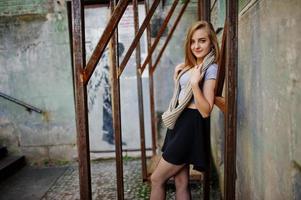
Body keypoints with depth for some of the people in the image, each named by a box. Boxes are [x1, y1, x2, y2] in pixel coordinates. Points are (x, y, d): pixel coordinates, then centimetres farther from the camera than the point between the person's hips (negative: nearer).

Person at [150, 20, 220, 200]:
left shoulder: (210, 68, -10)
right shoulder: (190, 66, 15)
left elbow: (206, 111, -18)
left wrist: (195, 83, -27)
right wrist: (177, 79, 9)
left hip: (192, 125, -8)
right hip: (180, 122, 8)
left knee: (157, 179, 1)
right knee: (181, 182, 12)